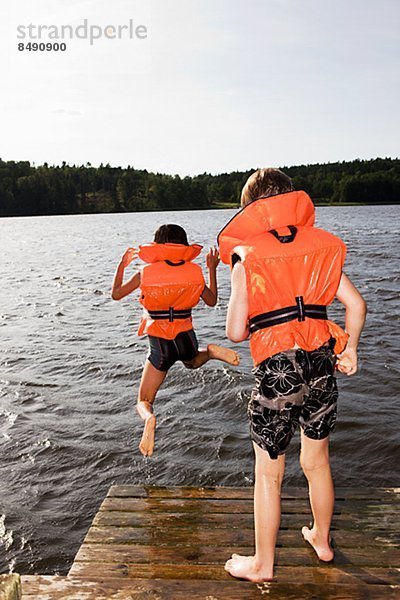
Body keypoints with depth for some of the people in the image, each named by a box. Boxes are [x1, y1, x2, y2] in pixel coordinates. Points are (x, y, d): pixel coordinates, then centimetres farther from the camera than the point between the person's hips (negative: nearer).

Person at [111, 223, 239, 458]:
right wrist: (213, 269, 20)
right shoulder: (195, 271, -2)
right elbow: (212, 300, 10)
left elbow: (116, 294, 6)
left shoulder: (145, 273, -6)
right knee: (193, 362, 39)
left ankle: (149, 418, -28)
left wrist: (122, 265, 20)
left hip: (160, 343, -2)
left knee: (144, 403, 10)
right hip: (186, 337, 2)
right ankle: (212, 351, 3)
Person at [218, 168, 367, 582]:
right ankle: (321, 539, 46)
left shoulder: (246, 258, -7)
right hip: (322, 363, 5)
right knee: (317, 461, 24)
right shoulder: (318, 245, 6)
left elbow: (236, 333, -9)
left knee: (268, 473, 11)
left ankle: (263, 564, 28)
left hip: (277, 370, -5)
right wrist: (349, 349, 17)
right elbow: (356, 304, 3)